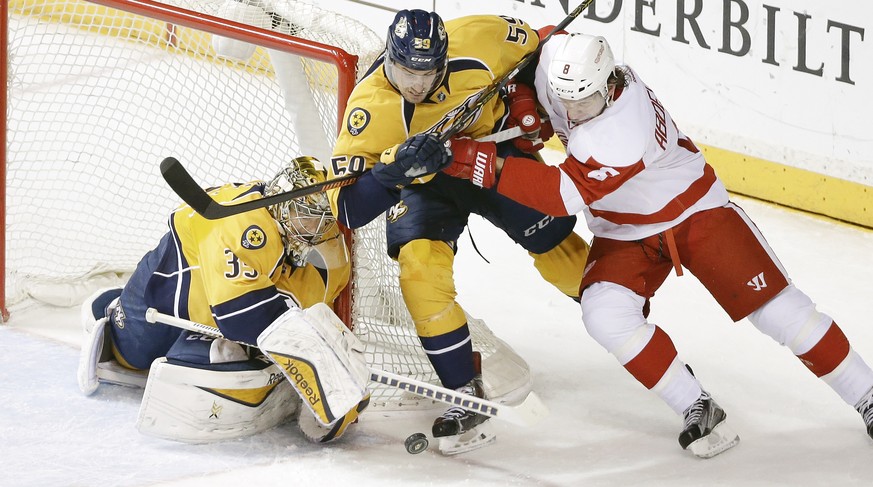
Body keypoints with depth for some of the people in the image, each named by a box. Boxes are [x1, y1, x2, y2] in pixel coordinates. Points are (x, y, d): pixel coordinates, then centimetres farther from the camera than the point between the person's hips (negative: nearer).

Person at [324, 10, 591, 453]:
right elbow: (347, 208, -35)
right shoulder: (370, 110, -34)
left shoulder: (479, 39, -29)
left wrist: (525, 101, -12)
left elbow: (533, 47, -4)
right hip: (427, 180, -2)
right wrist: (394, 168, -49)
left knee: (556, 247, 10)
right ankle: (465, 393, -13)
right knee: (419, 263, -25)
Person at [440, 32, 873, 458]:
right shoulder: (555, 62, -21)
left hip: (695, 211, -6)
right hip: (624, 233, 6)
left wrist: (490, 166, -51)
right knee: (606, 316, -21)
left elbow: (568, 194, -44)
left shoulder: (625, 131, -40)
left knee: (771, 304, -7)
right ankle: (698, 410, -9)